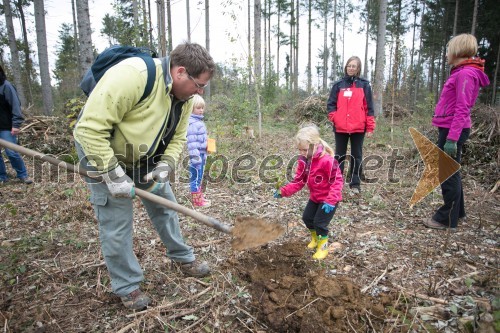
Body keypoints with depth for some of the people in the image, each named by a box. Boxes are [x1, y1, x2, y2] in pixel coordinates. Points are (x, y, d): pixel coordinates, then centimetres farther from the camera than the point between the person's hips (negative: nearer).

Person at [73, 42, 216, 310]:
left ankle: (183, 258, 33)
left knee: (164, 206, 13)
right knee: (116, 224, -1)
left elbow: (177, 138, 0)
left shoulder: (184, 96, -9)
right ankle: (127, 286, 19)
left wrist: (164, 168, -17)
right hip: (103, 153, -6)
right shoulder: (131, 75, -34)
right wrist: (113, 174, -30)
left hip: (145, 158, 7)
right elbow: (90, 128, -33)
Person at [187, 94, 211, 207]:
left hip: (201, 154, 10)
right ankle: (197, 200, 6)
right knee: (195, 177, -1)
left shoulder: (199, 121, 15)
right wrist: (195, 155, -24)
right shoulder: (192, 123, -16)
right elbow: (191, 141, -21)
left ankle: (199, 197, 28)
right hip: (196, 155, -10)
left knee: (199, 177, 17)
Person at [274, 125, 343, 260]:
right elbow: (299, 181, -4)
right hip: (315, 197, 7)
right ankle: (315, 237, 42)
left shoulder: (327, 160, -30)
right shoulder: (303, 161, -7)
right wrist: (284, 191, -16)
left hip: (329, 199, -7)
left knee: (320, 222, -5)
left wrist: (330, 200, -33)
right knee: (307, 217, 13)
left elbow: (337, 181, -26)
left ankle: (323, 245, 22)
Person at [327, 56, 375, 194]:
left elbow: (369, 107, 1)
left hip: (358, 128, -1)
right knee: (339, 155, 9)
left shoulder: (364, 85, 3)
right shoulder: (338, 85, 5)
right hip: (340, 127, 1)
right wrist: (334, 118, -9)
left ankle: (355, 183, 18)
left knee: (357, 156, 8)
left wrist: (370, 128, -3)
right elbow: (331, 104, 7)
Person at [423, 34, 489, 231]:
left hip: (453, 131, -10)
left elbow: (462, 110, -21)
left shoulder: (466, 74, -14)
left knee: (448, 174, -2)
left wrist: (452, 138, -25)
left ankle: (447, 219, 9)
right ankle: (456, 212, 31)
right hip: (450, 129, 10)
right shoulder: (461, 72, 16)